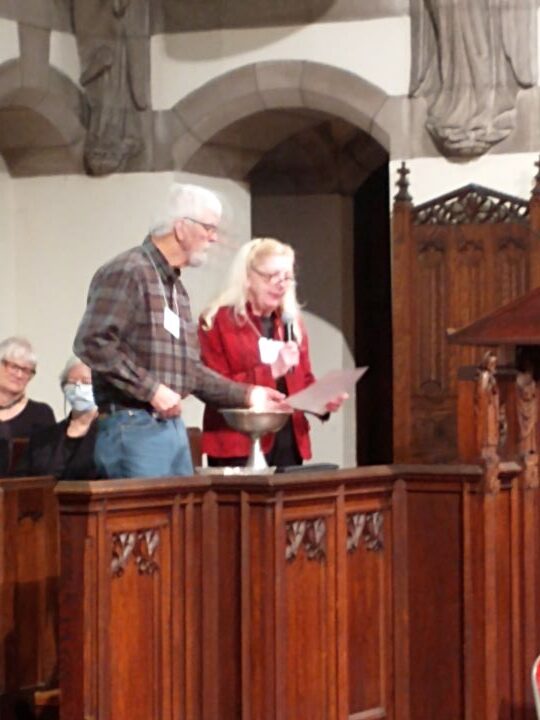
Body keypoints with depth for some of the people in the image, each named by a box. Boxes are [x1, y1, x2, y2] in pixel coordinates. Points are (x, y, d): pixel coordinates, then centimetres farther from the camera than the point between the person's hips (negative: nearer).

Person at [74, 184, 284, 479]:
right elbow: (92, 343, -21)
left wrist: (247, 395, 19)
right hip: (134, 425, -9)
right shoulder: (127, 273, -10)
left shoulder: (175, 287, 20)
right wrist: (151, 390, -20)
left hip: (173, 425, 9)